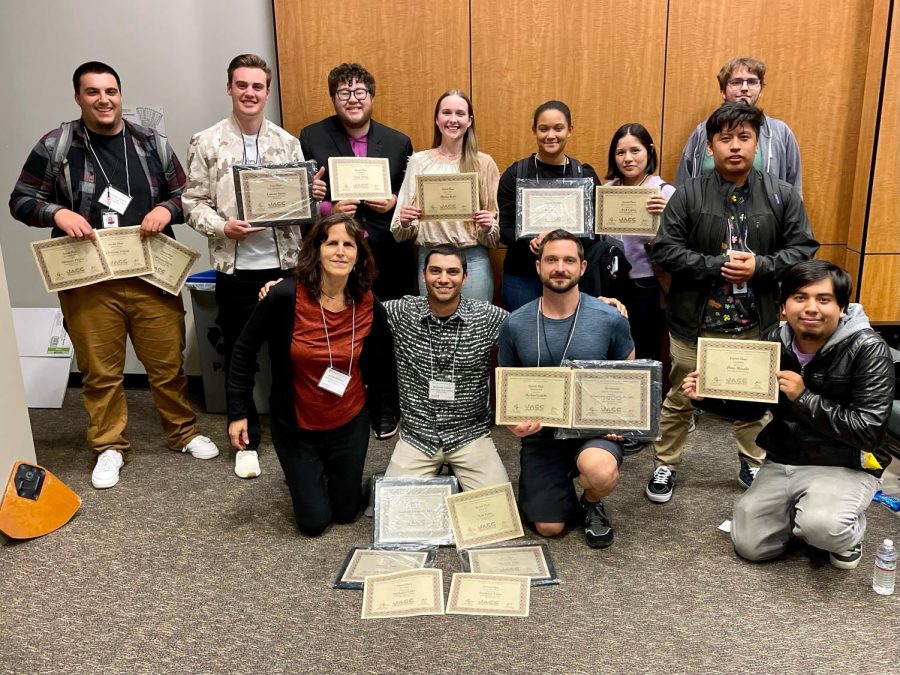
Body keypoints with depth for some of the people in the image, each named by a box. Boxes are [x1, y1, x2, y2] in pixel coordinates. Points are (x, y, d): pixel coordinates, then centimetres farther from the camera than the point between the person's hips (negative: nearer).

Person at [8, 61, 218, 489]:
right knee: (100, 371, 8)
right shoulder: (54, 147, -1)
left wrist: (166, 208, -11)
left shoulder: (152, 144, 4)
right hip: (88, 282, -1)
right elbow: (20, 202, 4)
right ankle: (109, 447, 26)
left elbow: (185, 194, 11)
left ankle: (183, 433, 29)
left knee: (168, 363, 9)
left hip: (152, 277, 1)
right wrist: (57, 213, -16)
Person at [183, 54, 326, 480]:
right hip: (236, 268, -1)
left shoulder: (287, 143, 7)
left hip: (285, 264, 1)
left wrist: (314, 195, -12)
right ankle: (247, 441, 23)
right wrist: (223, 227, -17)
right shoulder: (207, 143, 2)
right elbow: (193, 203, 1)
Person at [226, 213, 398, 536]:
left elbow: (383, 365, 1)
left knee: (346, 511, 17)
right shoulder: (286, 296, -23)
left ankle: (331, 472, 49)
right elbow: (245, 349, -10)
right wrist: (237, 412, -9)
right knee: (314, 521, 8)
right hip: (296, 425, -2)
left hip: (349, 423, 2)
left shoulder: (369, 306, -14)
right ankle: (304, 475, 40)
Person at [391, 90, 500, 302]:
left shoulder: (484, 163, 3)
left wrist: (488, 227, -14)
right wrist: (404, 222, -13)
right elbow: (401, 232, 7)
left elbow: (497, 231, 6)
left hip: (474, 260, 0)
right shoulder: (418, 161, 4)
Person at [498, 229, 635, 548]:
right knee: (549, 528, -1)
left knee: (601, 473, -35)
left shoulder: (609, 318, -9)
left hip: (595, 428, -1)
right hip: (540, 433, 2)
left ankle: (592, 504, 4)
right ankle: (560, 487, 35)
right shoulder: (515, 324, -5)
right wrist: (513, 420, -12)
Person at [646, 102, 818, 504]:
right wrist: (717, 265, -21)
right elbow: (666, 250, -11)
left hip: (755, 322, 2)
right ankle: (666, 465, 28)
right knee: (680, 398, 11)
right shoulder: (688, 195, -7)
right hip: (696, 320, -1)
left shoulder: (782, 196, -1)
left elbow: (804, 249, -1)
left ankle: (754, 465, 38)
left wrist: (760, 266, -18)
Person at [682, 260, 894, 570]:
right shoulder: (774, 341, -3)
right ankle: (801, 510, 27)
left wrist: (804, 398, -27)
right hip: (784, 461, 5)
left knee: (821, 526, -34)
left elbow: (868, 431, -22)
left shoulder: (868, 350, -17)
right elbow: (750, 407, 7)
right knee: (749, 545, 0)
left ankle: (849, 533, 3)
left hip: (844, 466, -4)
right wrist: (707, 395, -11)